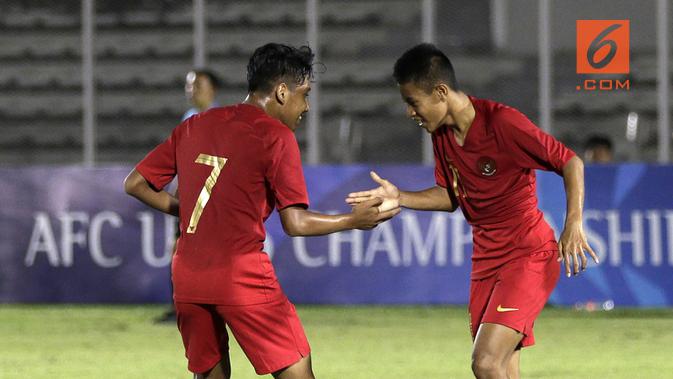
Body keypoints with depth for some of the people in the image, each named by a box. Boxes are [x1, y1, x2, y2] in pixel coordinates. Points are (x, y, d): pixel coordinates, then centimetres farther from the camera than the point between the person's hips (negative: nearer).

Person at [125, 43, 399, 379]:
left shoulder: (193, 127, 12)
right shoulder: (276, 136, -5)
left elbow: (135, 184, 14)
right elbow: (295, 223, -8)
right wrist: (354, 220, 5)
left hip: (188, 279, 6)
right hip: (243, 278, -6)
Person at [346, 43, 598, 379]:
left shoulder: (503, 122, -20)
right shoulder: (442, 134, 4)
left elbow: (571, 163, -15)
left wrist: (574, 222, -26)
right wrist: (400, 198, 2)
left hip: (528, 255, -8)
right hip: (486, 259, 8)